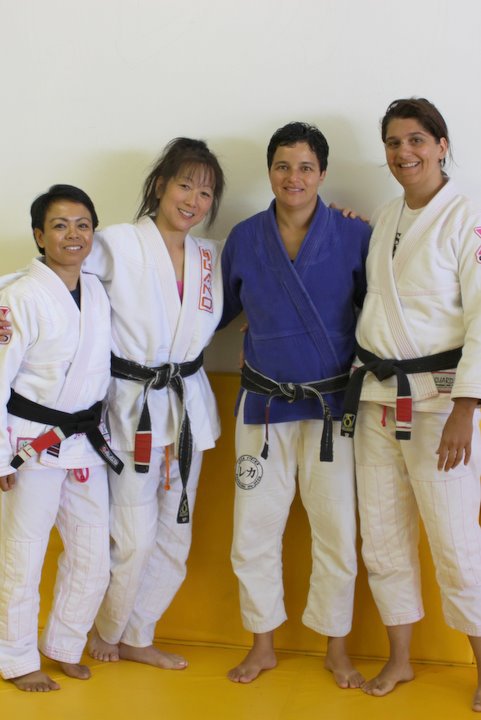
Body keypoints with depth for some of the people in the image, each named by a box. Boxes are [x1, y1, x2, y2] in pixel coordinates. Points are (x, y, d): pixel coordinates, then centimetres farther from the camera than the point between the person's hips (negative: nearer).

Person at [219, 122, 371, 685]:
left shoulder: (353, 237, -6)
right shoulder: (244, 239, 0)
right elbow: (218, 311, 13)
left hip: (333, 404, -1)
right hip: (263, 405, 2)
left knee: (336, 532, 6)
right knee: (253, 532, 7)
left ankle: (336, 649, 26)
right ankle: (262, 646, 27)